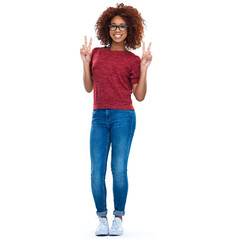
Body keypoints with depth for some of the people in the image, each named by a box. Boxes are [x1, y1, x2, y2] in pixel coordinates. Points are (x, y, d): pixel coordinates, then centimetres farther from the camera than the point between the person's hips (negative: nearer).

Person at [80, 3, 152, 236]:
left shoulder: (133, 60, 6)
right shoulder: (96, 53, 15)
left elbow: (139, 95, 1)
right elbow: (88, 87, 14)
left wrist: (144, 68, -7)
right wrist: (86, 62, 4)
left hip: (123, 116, -2)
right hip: (99, 116, 3)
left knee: (119, 169, -6)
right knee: (97, 171, -3)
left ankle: (118, 218, 8)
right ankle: (102, 219, 9)